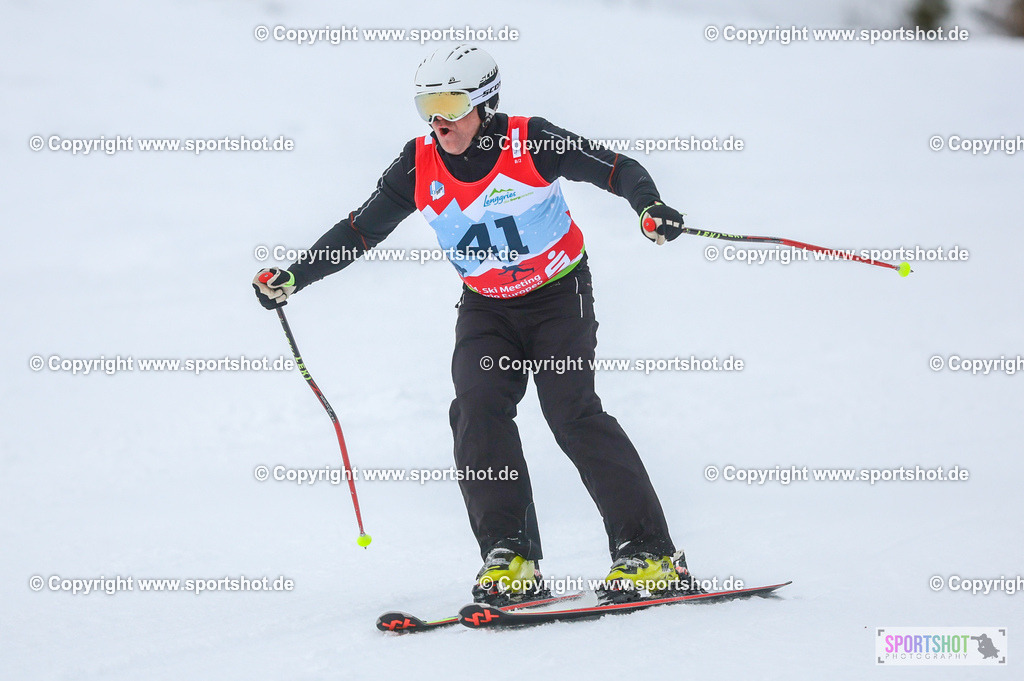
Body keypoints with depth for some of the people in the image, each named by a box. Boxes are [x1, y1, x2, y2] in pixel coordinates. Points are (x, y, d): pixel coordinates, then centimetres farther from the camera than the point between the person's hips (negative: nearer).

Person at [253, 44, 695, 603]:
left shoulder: (530, 143, -18)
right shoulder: (419, 165, -7)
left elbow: (618, 170, -13)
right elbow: (360, 231, 0)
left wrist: (650, 209, -33)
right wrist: (293, 277, -8)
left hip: (558, 298, -4)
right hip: (486, 310, 4)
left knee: (572, 414, -17)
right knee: (477, 410, -19)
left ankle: (648, 552, -11)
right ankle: (509, 556, -15)